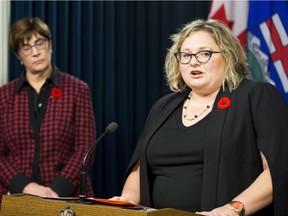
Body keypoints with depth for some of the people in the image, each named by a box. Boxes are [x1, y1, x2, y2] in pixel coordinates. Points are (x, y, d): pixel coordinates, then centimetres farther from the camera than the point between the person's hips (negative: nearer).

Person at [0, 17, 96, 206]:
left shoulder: (77, 90, 2)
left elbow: (85, 148, -4)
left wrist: (57, 190, -16)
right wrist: (25, 186, -13)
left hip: (66, 196, -1)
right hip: (16, 196, 1)